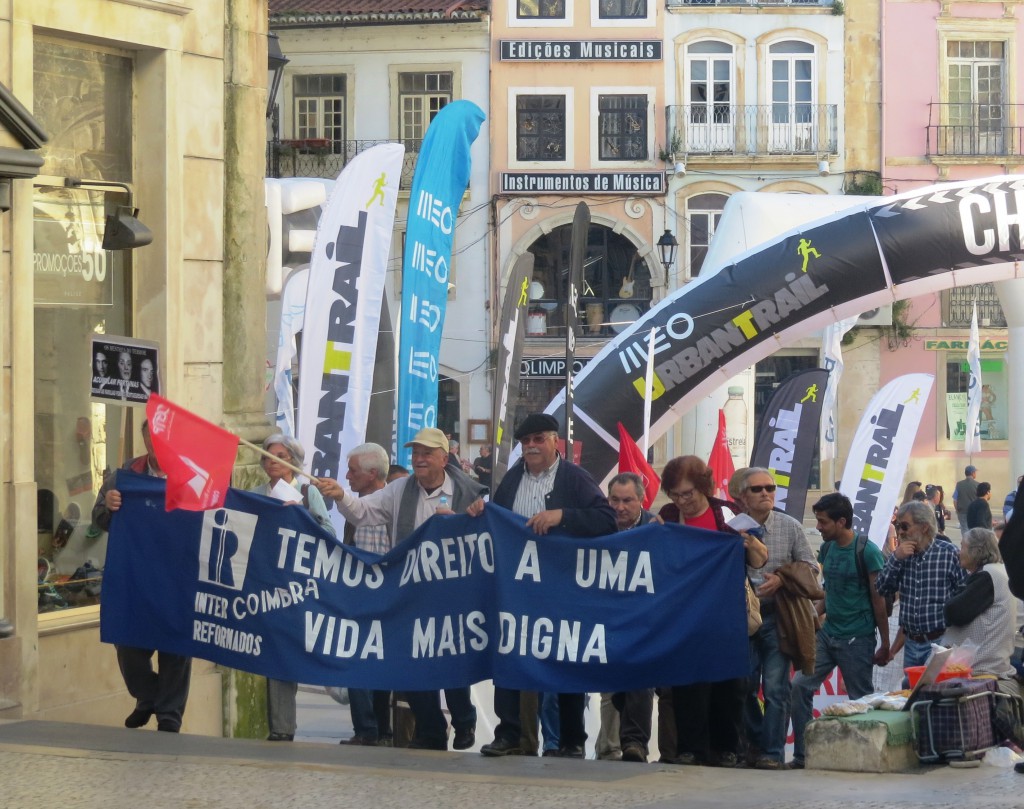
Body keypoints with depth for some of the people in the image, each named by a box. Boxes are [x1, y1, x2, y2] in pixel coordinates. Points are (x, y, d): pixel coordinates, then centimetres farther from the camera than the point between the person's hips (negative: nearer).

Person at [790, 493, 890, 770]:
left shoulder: (867, 552, -11)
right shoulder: (827, 548, 9)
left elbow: (878, 599, -9)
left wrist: (885, 645, -7)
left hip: (857, 639, -7)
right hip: (828, 633, 7)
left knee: (861, 699, 0)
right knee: (800, 686, -3)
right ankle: (802, 755, 3)